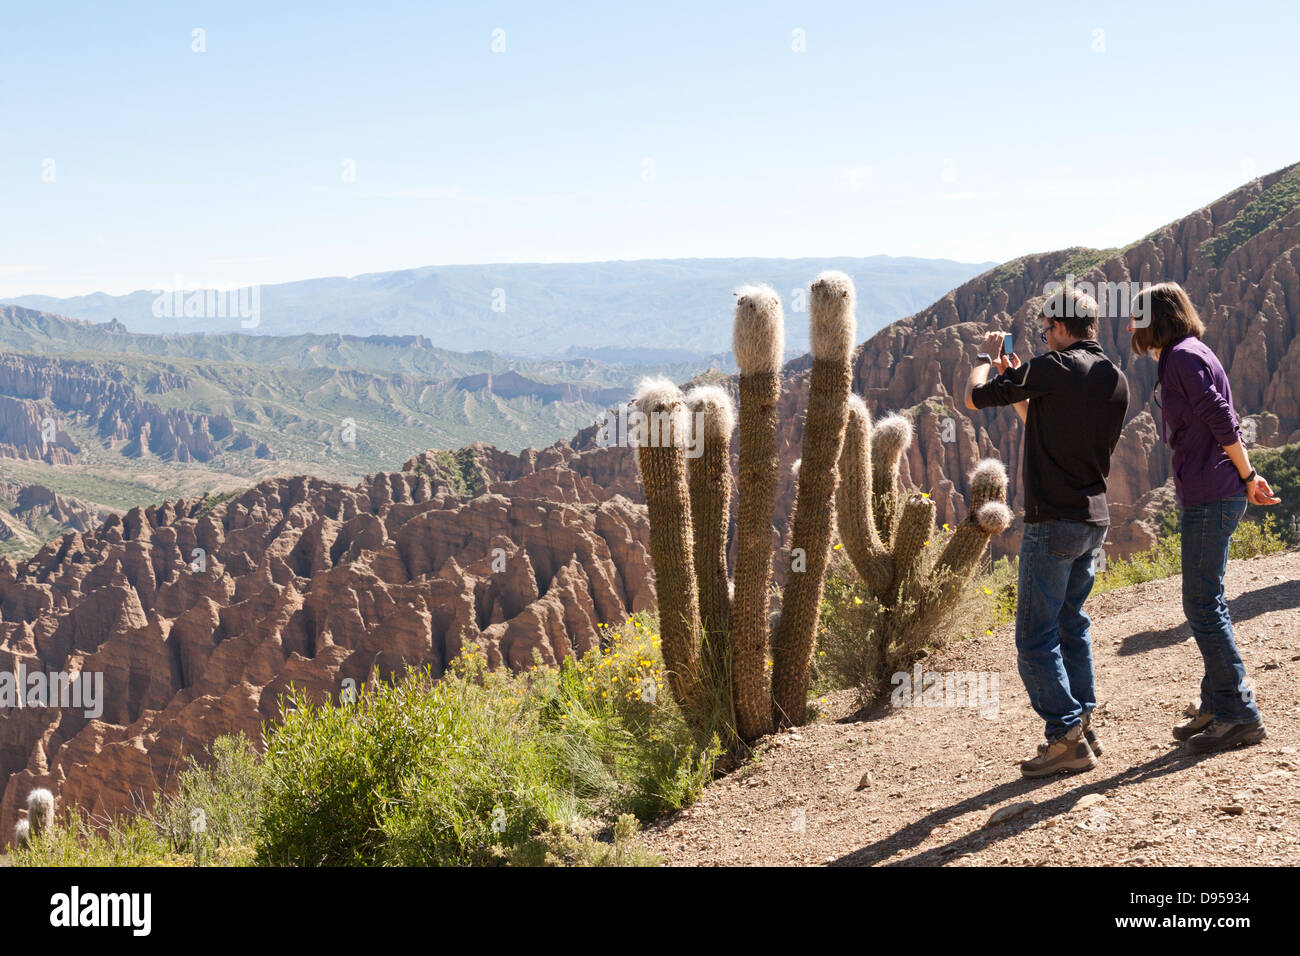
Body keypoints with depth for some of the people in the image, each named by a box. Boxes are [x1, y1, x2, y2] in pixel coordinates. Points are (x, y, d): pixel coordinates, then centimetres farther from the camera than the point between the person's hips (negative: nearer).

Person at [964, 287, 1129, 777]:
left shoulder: (1053, 369, -14)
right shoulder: (1116, 380, 9)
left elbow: (974, 397, -8)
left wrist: (986, 357, 11)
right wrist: (1021, 387, 24)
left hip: (1053, 522, -8)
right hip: (1095, 520, 8)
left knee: (1035, 638, -2)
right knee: (1071, 623, 20)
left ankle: (1066, 739, -3)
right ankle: (1082, 727, 23)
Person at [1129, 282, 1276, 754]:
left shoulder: (1183, 357, -12)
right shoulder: (1183, 357, 19)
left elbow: (1222, 421, -18)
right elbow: (1221, 424, 19)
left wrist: (1247, 477, -9)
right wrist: (1247, 476, 12)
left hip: (1209, 498, -10)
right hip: (1204, 496, 10)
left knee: (1203, 604, -8)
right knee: (1206, 603, 14)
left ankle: (1241, 715, -5)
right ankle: (1217, 706, 21)